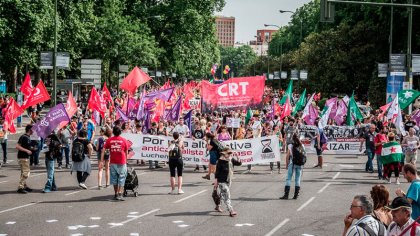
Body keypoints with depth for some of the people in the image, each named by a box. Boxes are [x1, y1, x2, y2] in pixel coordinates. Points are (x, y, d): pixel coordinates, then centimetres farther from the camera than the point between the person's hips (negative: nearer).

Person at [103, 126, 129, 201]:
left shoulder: (109, 140, 0)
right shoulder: (124, 140, -2)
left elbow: (103, 150, -4)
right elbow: (126, 152, 6)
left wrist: (101, 161, -3)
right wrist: (126, 160, 19)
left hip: (113, 162, 2)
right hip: (122, 162, -2)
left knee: (114, 178, 14)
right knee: (121, 178, 2)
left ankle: (116, 194, 22)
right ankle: (120, 194, -11)